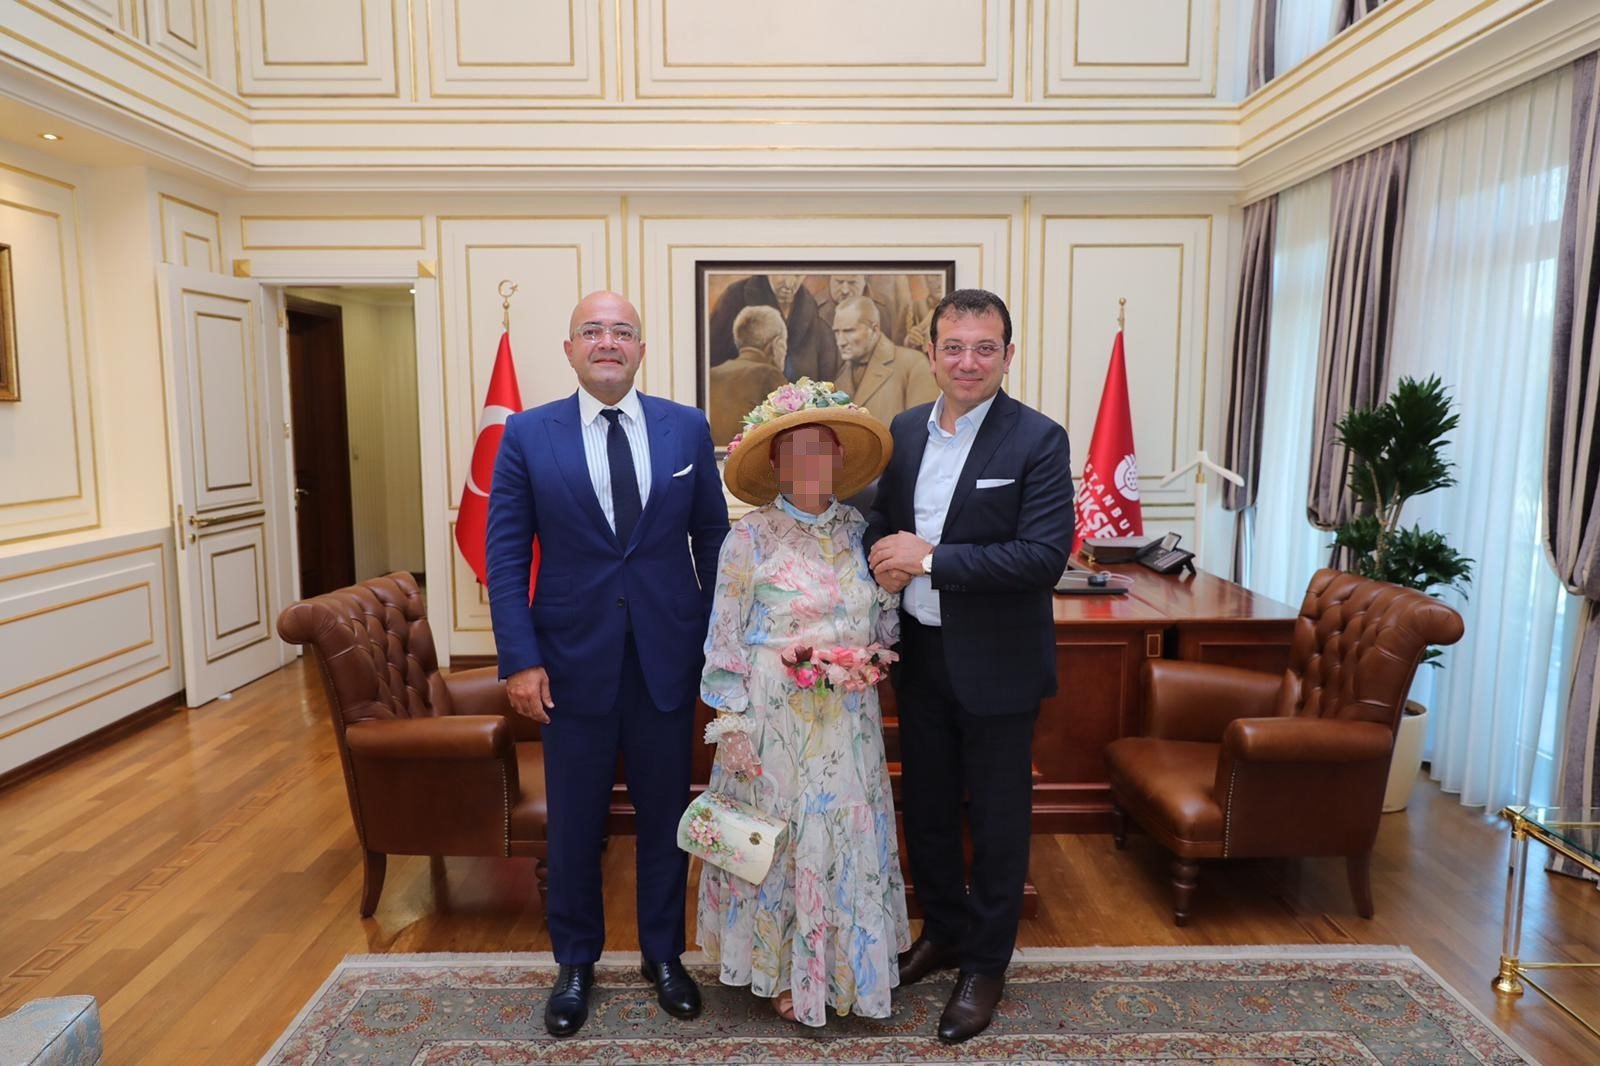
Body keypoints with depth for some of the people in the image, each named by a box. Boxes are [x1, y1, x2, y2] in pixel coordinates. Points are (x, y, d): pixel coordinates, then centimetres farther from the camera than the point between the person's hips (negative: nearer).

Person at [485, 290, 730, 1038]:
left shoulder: (687, 428, 1)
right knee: (574, 822, 13)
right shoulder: (528, 434, -1)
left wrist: (718, 639, 1)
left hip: (668, 658, 1)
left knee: (666, 814, 14)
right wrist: (519, 659, -9)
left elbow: (712, 540, 4)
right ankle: (575, 962, 35)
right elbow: (506, 554, -3)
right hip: (572, 659, -1)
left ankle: (664, 955, 35)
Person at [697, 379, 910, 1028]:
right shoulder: (750, 539, -8)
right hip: (774, 722, -4)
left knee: (848, 837, 13)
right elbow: (725, 639, -7)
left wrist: (873, 653, -6)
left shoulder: (859, 531, 4)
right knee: (778, 838, 7)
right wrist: (730, 725, -9)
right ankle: (781, 969, 29)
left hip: (847, 724, 4)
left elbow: (889, 613, 14)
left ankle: (846, 962, 34)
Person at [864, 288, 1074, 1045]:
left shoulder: (1038, 440, -13)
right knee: (924, 807, 19)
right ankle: (943, 930, 42)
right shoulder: (904, 430, 3)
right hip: (920, 656, 5)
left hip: (996, 664, -5)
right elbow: (882, 519, 11)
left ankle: (986, 962, 32)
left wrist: (928, 560, -22)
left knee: (996, 818, 11)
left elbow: (1046, 554, -21)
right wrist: (883, 557, -13)